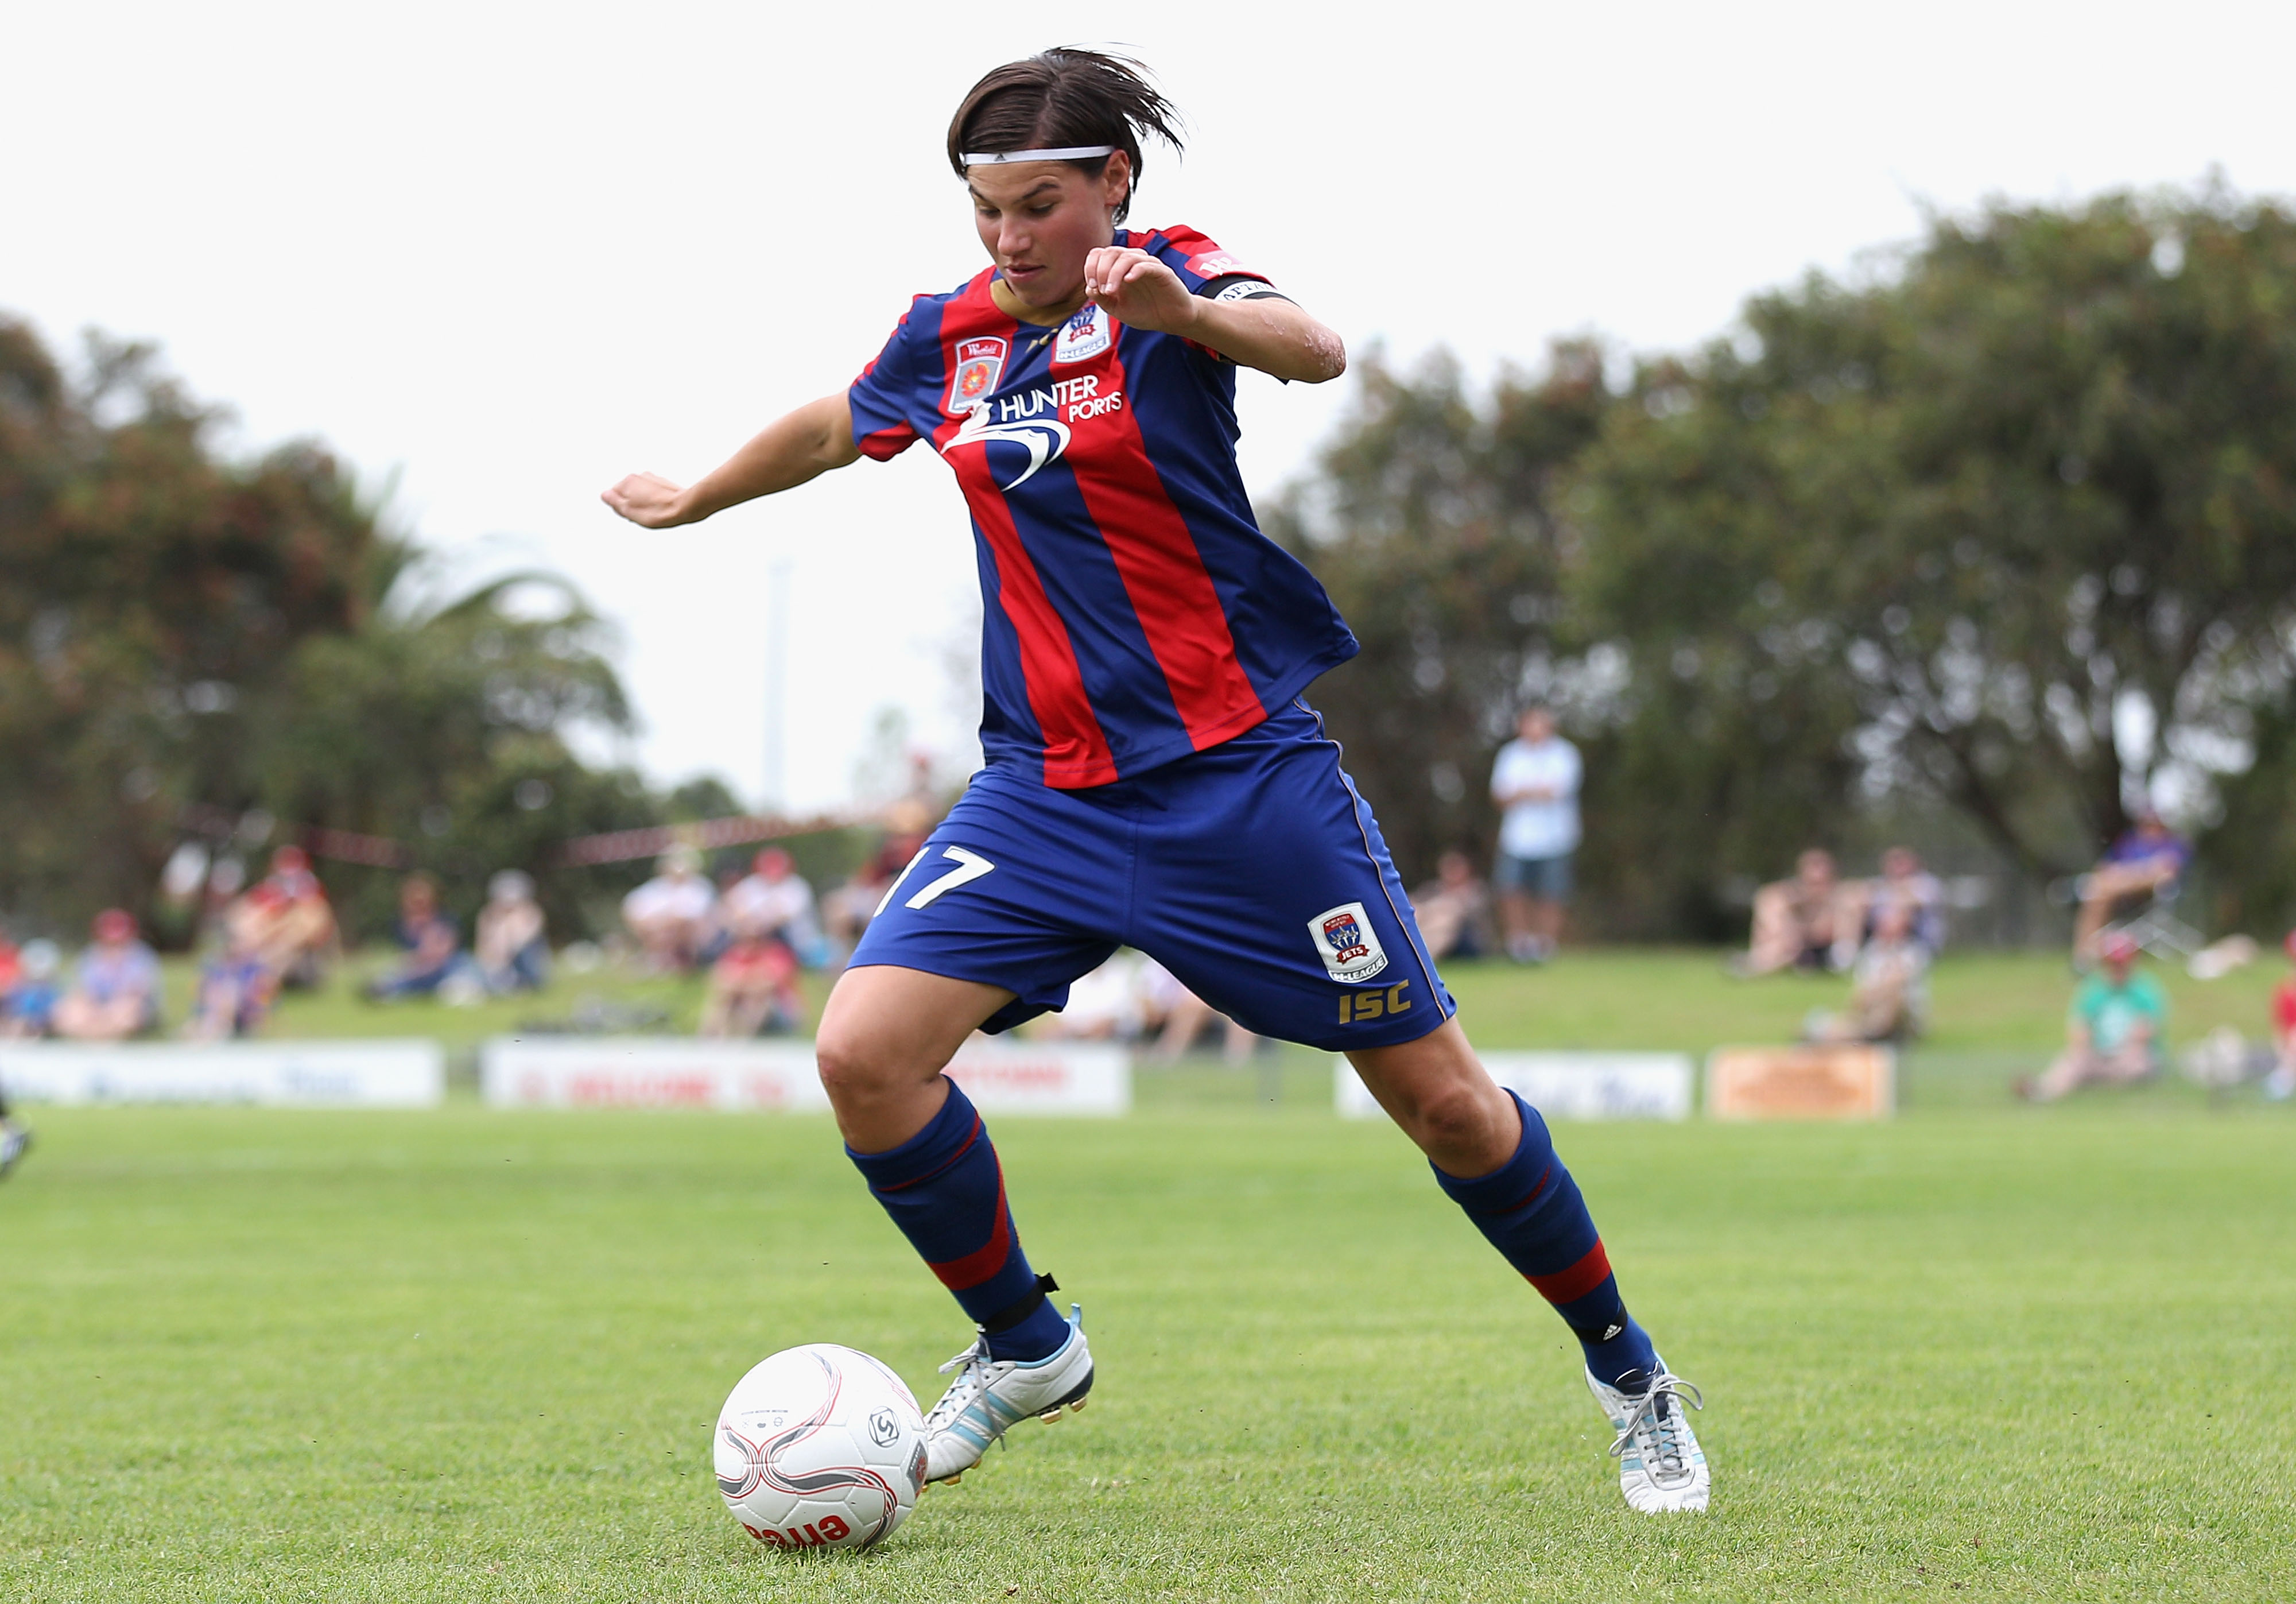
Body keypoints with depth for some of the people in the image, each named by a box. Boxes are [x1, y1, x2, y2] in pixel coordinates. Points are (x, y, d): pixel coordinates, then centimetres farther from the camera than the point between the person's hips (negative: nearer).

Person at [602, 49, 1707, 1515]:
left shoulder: (1168, 280, -9)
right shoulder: (954, 335, 6)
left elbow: (1314, 350, -32)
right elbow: (829, 429, 28)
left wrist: (1177, 310, -52)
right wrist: (693, 500, 43)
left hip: (1241, 773, -4)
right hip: (1046, 783, 5)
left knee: (1440, 1098, -1)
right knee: (865, 1052, -14)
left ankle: (1629, 1375, 21)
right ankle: (1025, 1348, 8)